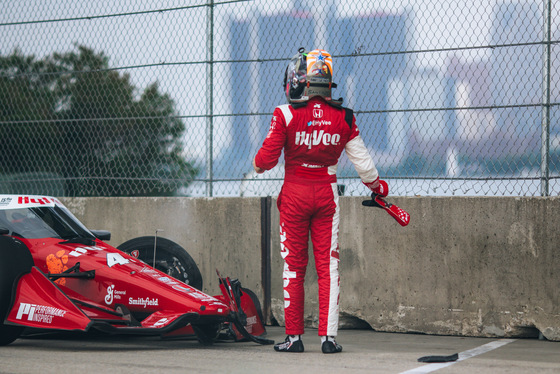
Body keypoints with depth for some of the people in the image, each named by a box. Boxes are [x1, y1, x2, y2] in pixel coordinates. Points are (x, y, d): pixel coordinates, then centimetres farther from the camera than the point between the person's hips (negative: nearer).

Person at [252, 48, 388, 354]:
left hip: (294, 193, -2)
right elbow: (361, 160, 5)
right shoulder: (343, 118, -1)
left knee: (293, 265, 7)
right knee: (328, 265, 6)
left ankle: (294, 336, 9)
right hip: (327, 194, 2)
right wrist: (376, 185, 23)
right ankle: (328, 336, 2)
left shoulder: (285, 114, -11)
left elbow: (267, 158, -9)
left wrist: (258, 165, 15)